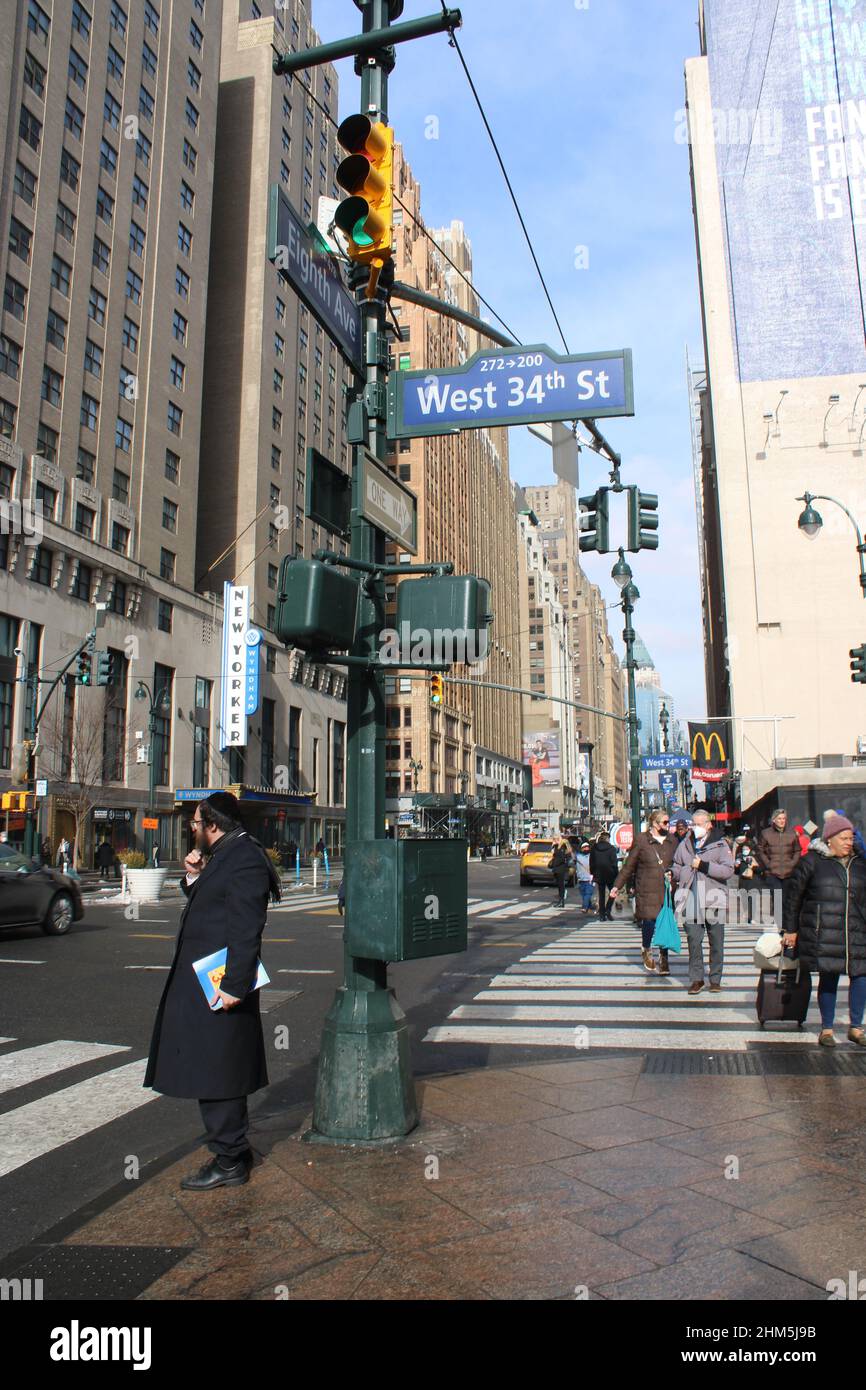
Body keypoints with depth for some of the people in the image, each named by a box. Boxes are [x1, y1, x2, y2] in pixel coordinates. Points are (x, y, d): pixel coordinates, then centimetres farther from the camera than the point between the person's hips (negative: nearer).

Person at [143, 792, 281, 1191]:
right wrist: (194, 878, 4)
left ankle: (229, 1163, 11)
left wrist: (234, 986, -26)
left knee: (215, 1075, -1)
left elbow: (246, 930, -24)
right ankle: (234, 1152, 30)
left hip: (219, 986, -11)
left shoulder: (244, 860, -20)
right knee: (217, 1073, 18)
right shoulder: (225, 855, 13)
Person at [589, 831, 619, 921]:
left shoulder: (594, 848, 2)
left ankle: (602, 915, 6)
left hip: (599, 875, 3)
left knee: (601, 895, 9)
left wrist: (593, 873, 14)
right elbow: (614, 863, -9)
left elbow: (591, 863, 7)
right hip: (610, 875, -3)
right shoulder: (611, 848, -9)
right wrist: (616, 874, -3)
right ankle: (607, 911, -3)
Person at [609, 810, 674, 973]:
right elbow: (629, 866, 3)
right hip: (647, 891, -3)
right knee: (649, 922, -9)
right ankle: (646, 950, 20)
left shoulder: (672, 841, 11)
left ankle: (663, 959, 16)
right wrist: (617, 886, 2)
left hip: (667, 891, 4)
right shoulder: (641, 840, 0)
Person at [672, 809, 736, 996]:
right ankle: (696, 979, 11)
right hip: (692, 900, 2)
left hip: (714, 899, -2)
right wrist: (689, 869, 2)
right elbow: (675, 870, 22)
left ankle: (715, 979, 18)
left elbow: (728, 870, -10)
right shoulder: (684, 845, 11)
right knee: (694, 941, 1)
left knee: (716, 943, 6)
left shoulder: (720, 844, 0)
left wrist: (703, 865, -15)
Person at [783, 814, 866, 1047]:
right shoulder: (812, 861, -1)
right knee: (828, 978, 2)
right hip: (823, 934, -4)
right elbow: (793, 895, 1)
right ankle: (827, 1028, 16)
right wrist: (790, 929, 1)